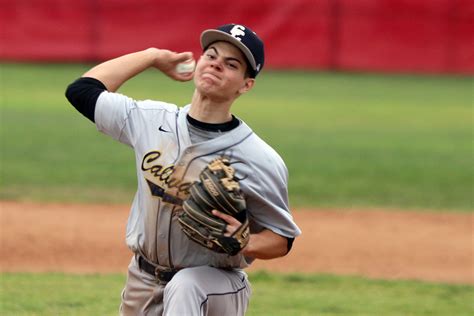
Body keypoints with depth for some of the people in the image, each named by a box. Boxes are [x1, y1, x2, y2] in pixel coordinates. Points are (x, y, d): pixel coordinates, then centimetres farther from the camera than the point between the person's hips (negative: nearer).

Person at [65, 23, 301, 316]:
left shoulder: (261, 160, -15)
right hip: (143, 282, 6)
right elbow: (81, 89, 7)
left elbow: (282, 240, -6)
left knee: (184, 288, -37)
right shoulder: (151, 120, -2)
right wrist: (153, 57, 8)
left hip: (216, 285, -6)